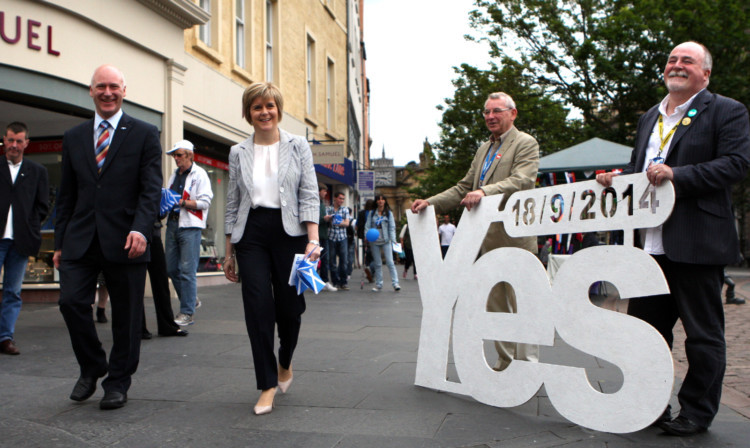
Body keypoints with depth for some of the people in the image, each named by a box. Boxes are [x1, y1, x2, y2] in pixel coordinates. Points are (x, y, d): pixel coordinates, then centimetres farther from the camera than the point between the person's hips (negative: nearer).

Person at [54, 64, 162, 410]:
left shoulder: (144, 134, 3)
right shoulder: (74, 137, 15)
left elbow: (151, 189, -6)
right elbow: (66, 195, 15)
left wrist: (140, 229, -20)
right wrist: (59, 242, 11)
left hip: (124, 240, -3)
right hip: (80, 239, 3)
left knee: (126, 315, 3)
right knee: (71, 301, -9)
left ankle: (117, 383, 20)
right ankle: (91, 368, 17)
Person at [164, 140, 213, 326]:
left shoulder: (199, 174, -3)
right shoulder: (174, 175, 20)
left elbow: (205, 201, -11)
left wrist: (182, 202, -20)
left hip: (190, 227, -8)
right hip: (172, 224, 8)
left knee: (187, 271, -7)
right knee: (171, 269, 9)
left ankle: (187, 313, 0)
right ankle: (191, 300, 27)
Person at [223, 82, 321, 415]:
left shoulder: (298, 146, 5)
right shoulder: (238, 153, 9)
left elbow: (309, 197, -1)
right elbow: (232, 205, 11)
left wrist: (313, 240, -13)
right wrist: (229, 254, 9)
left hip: (289, 231, -1)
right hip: (251, 234, 1)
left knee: (290, 308, 4)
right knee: (258, 308, -5)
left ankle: (285, 363, 34)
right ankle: (267, 385, 6)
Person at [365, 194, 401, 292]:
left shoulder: (389, 213, 7)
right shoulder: (372, 213, 9)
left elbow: (392, 227, 3)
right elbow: (367, 226, 5)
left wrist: (392, 239, -8)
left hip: (386, 241, -1)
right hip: (374, 241, 2)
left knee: (390, 262, -10)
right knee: (377, 264, 6)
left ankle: (395, 283, -10)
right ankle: (378, 285, 11)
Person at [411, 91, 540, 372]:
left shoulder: (525, 143, -2)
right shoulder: (484, 149, 22)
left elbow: (522, 181, -19)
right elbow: (463, 188, 21)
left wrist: (485, 191, -34)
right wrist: (430, 203, 9)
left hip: (514, 236, -8)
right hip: (488, 238, 8)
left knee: (521, 303, -5)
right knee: (496, 304, 12)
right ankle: (505, 362, 22)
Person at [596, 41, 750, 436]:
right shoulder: (649, 118, 20)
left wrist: (676, 175, -21)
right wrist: (617, 180, 4)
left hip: (696, 242, -6)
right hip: (650, 243, 7)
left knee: (703, 333, 4)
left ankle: (697, 412, 18)